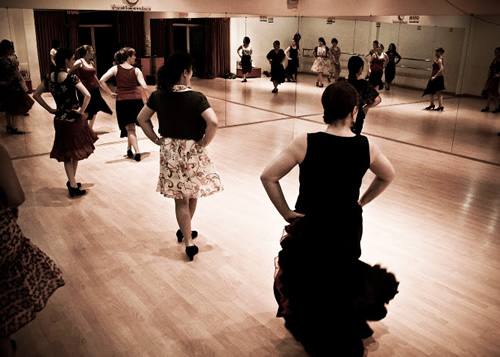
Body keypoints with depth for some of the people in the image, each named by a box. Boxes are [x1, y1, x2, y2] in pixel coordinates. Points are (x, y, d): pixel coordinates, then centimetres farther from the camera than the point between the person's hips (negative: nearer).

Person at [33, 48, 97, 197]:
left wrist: (50, 109, 7)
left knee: (67, 153, 15)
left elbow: (36, 95, 7)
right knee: (76, 152, 11)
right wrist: (82, 111, -15)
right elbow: (87, 95, -28)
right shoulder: (71, 77, -17)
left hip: (60, 120, 5)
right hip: (73, 119, -5)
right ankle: (73, 184, 18)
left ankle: (72, 183, 19)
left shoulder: (49, 77, 1)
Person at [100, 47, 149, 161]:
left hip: (122, 100, 0)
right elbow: (144, 87, -9)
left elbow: (102, 80, -6)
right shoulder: (136, 70, 1)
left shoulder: (115, 69, 4)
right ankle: (129, 149, 27)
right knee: (131, 125, 18)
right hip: (136, 99, 0)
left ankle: (137, 152, -9)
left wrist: (110, 93, 1)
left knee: (129, 128, 4)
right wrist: (146, 99, 1)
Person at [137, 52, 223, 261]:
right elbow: (213, 122, -29)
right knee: (193, 195, 20)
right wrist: (205, 142, -14)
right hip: (192, 151, -3)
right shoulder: (196, 98, -17)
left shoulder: (158, 95, -3)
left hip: (169, 151, 3)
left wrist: (155, 139, 9)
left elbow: (142, 118, 6)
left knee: (180, 199, 11)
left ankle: (188, 241, 13)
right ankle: (185, 231, 39)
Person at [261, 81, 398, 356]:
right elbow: (388, 176, 6)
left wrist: (286, 212, -11)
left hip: (310, 226, -1)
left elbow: (268, 176, -20)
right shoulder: (366, 147, -12)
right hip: (349, 227, 2)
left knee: (305, 283, 24)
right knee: (343, 277, 30)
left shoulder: (306, 143, -20)